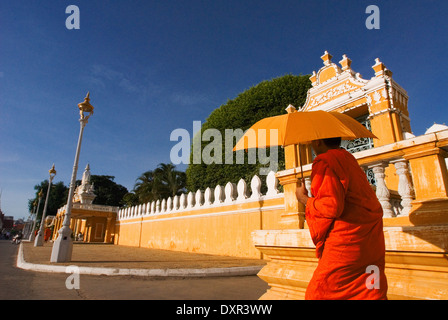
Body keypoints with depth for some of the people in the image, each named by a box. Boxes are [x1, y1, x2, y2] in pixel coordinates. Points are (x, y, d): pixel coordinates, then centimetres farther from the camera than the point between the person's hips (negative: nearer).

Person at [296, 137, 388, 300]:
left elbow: (331, 207, -20)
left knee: (319, 293, 3)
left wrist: (304, 199, -5)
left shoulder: (324, 162, -13)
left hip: (347, 240, -9)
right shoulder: (348, 157, 14)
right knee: (372, 291, 16)